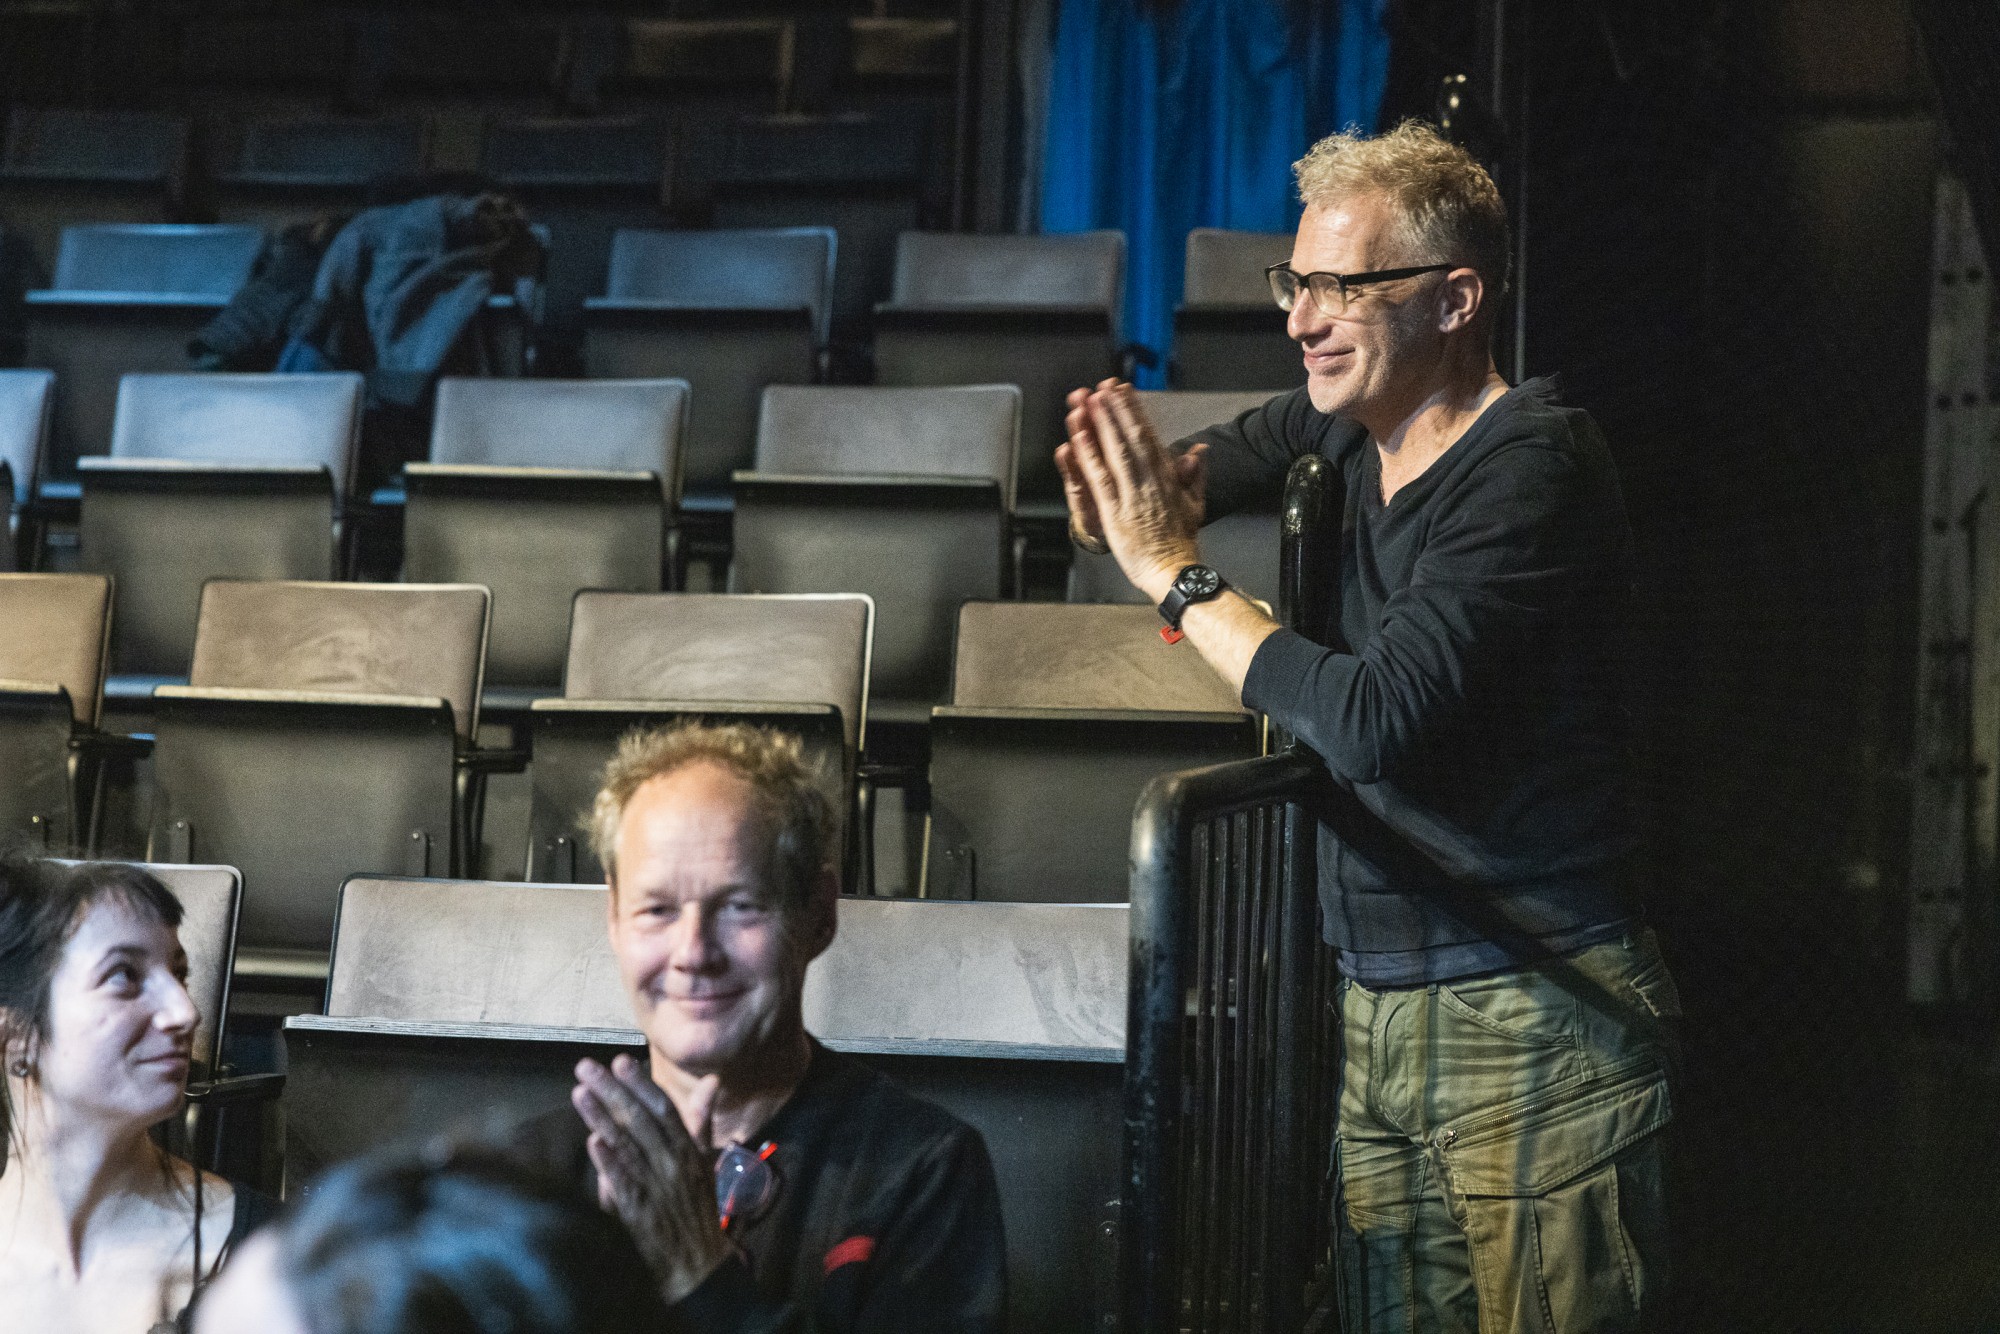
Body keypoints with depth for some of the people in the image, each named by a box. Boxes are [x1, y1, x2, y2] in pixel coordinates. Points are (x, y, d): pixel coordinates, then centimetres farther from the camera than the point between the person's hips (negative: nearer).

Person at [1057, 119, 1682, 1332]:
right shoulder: (1366, 424, 7)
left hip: (1537, 1021, -8)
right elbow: (1262, 441, 30)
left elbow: (1371, 721, -29)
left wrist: (1176, 573, -17)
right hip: (1386, 1008, 8)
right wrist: (1167, 484, 5)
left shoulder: (1532, 468, -18)